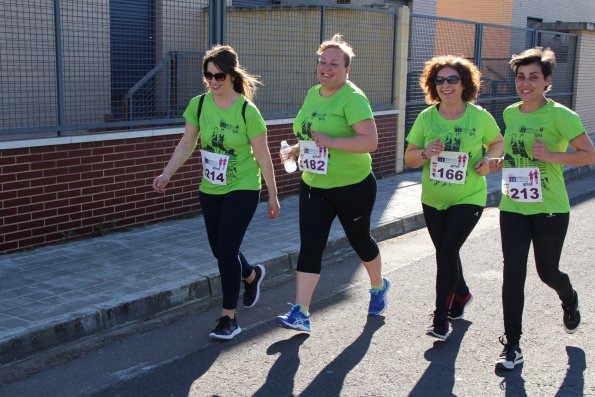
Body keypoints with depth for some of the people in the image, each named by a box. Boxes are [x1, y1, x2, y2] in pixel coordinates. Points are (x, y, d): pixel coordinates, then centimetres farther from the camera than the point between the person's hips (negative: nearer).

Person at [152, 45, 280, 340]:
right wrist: (166, 175, -10)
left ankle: (229, 318, 4)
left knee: (226, 250, -10)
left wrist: (273, 196, -5)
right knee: (219, 249, 14)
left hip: (242, 189, -5)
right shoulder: (198, 105, -4)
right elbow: (187, 145, 2)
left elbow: (263, 156, -10)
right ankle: (252, 276, 48)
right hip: (210, 190, 5)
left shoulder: (247, 111, -16)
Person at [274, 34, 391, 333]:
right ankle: (300, 313, -2)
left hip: (353, 186, -6)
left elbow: (370, 141, -26)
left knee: (360, 240, 14)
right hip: (314, 185, 6)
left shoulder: (352, 98, -17)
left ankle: (379, 286, 43)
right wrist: (299, 148, 6)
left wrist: (331, 142, -31)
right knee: (309, 246, -3)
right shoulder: (312, 94, 7)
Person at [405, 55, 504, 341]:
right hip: (433, 200, 4)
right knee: (446, 253, 16)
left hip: (468, 199, -4)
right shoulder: (426, 117, -4)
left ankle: (441, 318, -3)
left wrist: (488, 159, -12)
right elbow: (409, 158, 0)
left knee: (446, 251, -14)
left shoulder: (479, 116, -8)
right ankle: (462, 294, 45)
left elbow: (497, 142, 9)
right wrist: (426, 153, -22)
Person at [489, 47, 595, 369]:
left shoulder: (560, 115, -12)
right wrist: (499, 163, 1)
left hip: (550, 209, -4)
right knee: (513, 274, -1)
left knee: (547, 271, 12)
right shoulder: (511, 113, 6)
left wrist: (550, 156, -23)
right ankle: (512, 346, 9)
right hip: (513, 206, 4)